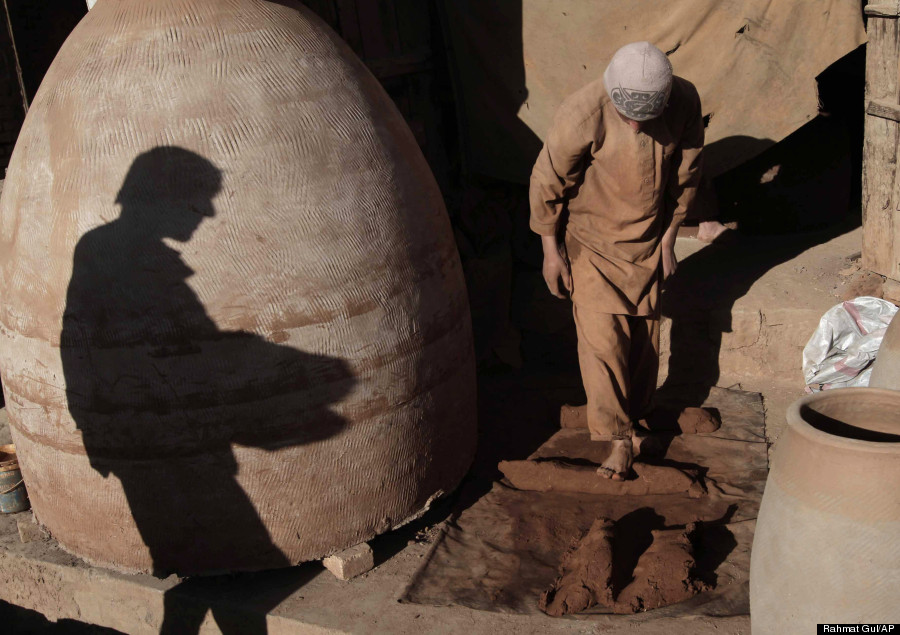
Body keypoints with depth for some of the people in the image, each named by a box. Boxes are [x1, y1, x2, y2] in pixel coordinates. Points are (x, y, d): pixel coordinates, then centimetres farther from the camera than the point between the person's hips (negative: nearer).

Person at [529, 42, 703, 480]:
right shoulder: (583, 113, -28)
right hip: (591, 239, -3)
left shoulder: (685, 102, -16)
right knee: (602, 337, -8)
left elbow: (685, 174, 0)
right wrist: (551, 248, -9)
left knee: (643, 333, 12)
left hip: (647, 241, 4)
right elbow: (548, 180, -15)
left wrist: (668, 238, 4)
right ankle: (618, 439, 3)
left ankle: (637, 412, 34)